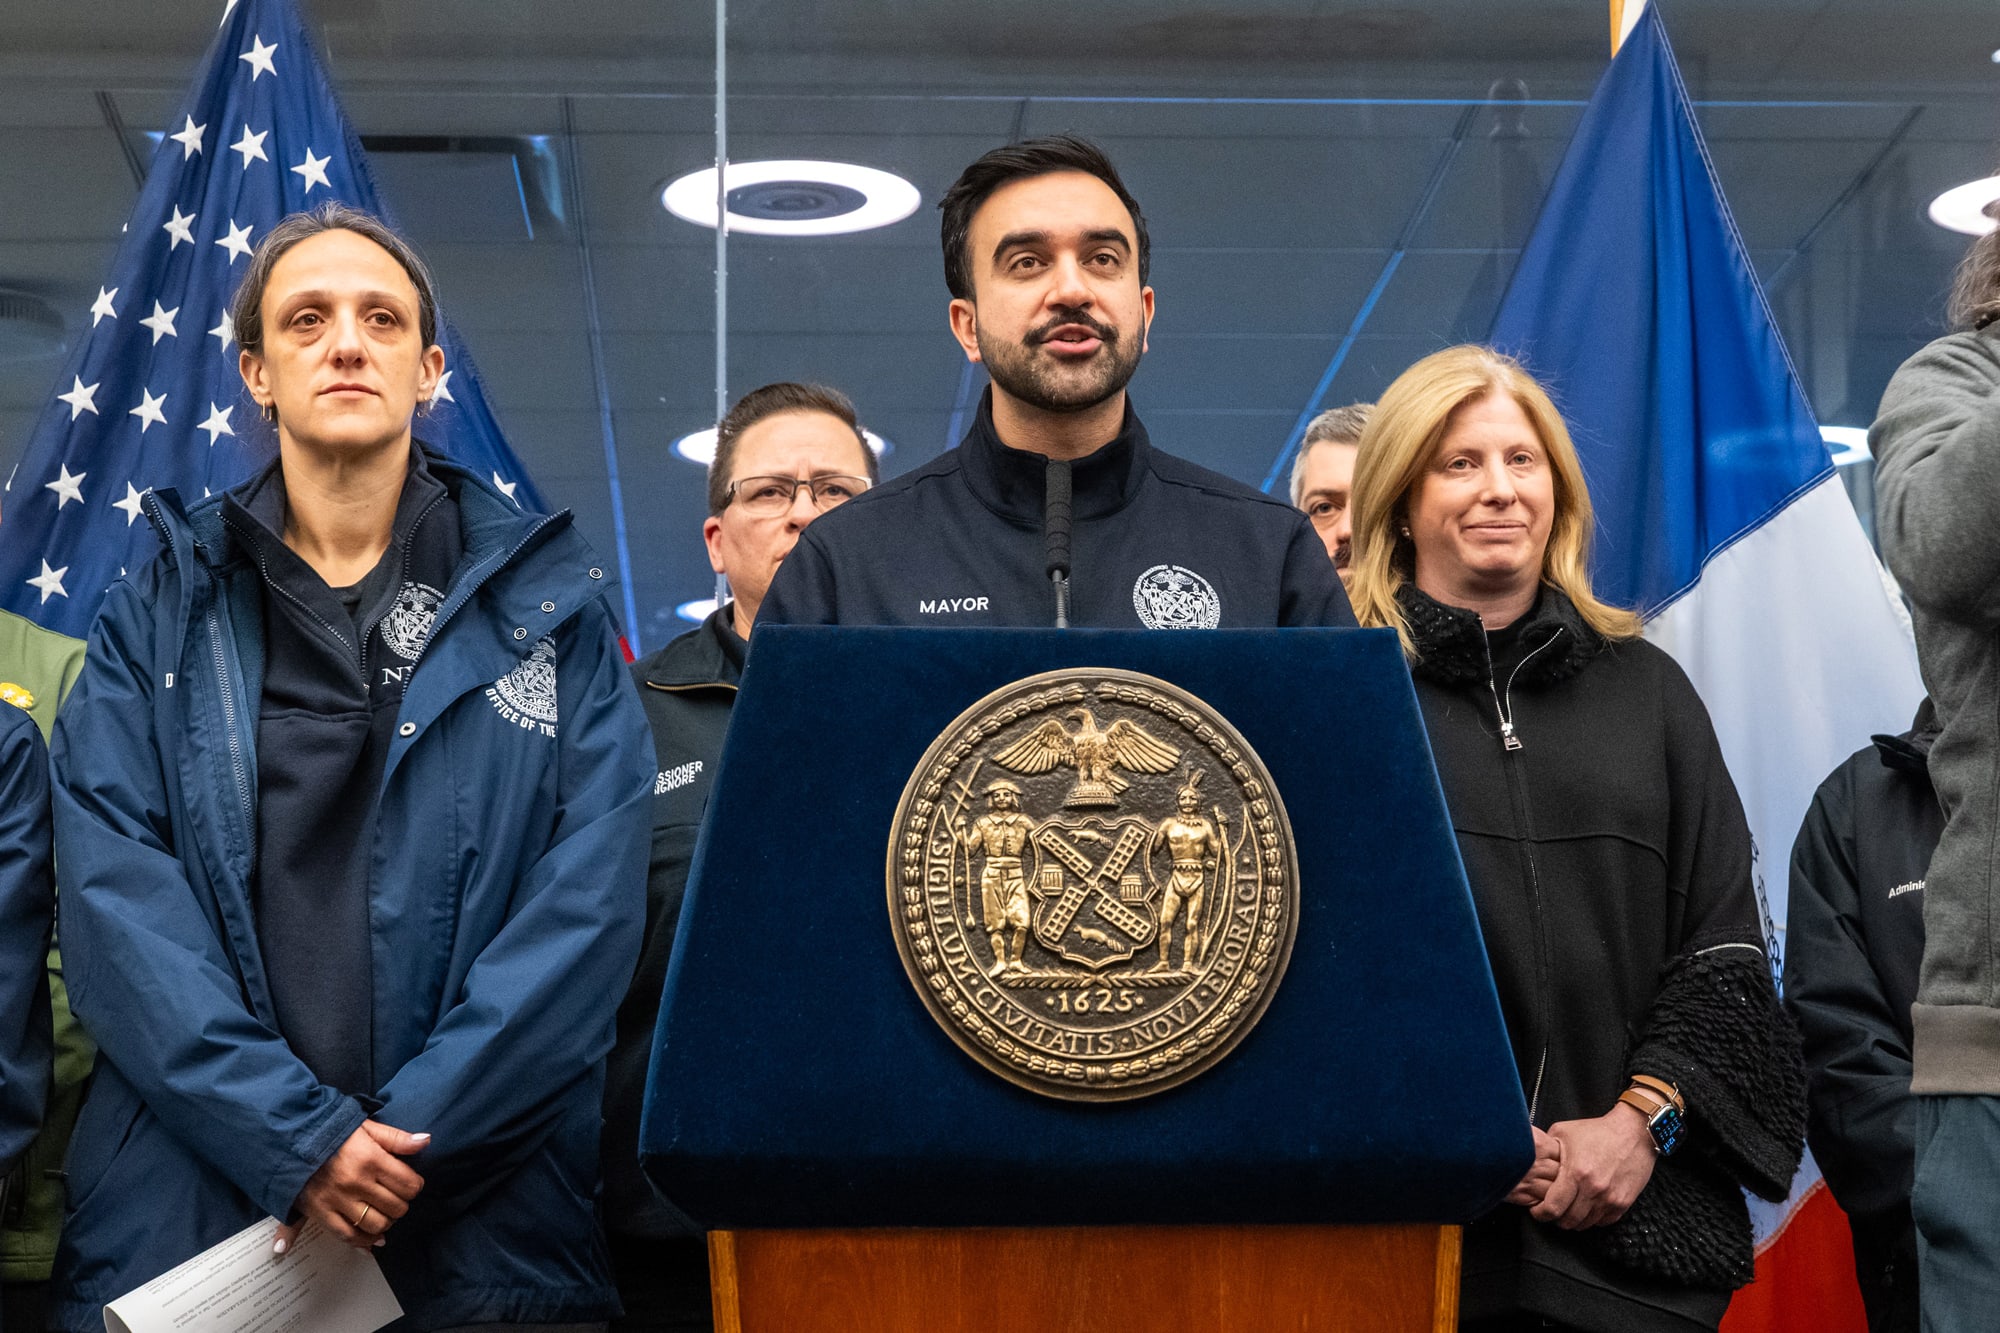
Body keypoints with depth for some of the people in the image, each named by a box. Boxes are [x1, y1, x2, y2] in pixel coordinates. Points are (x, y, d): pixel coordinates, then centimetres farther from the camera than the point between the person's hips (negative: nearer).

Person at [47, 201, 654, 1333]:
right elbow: (115, 899, -4)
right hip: (184, 1219, 0)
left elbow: (592, 900, -4)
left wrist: (413, 1133, -14)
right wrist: (298, 1135, -16)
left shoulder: (548, 608, 6)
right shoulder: (159, 617, 8)